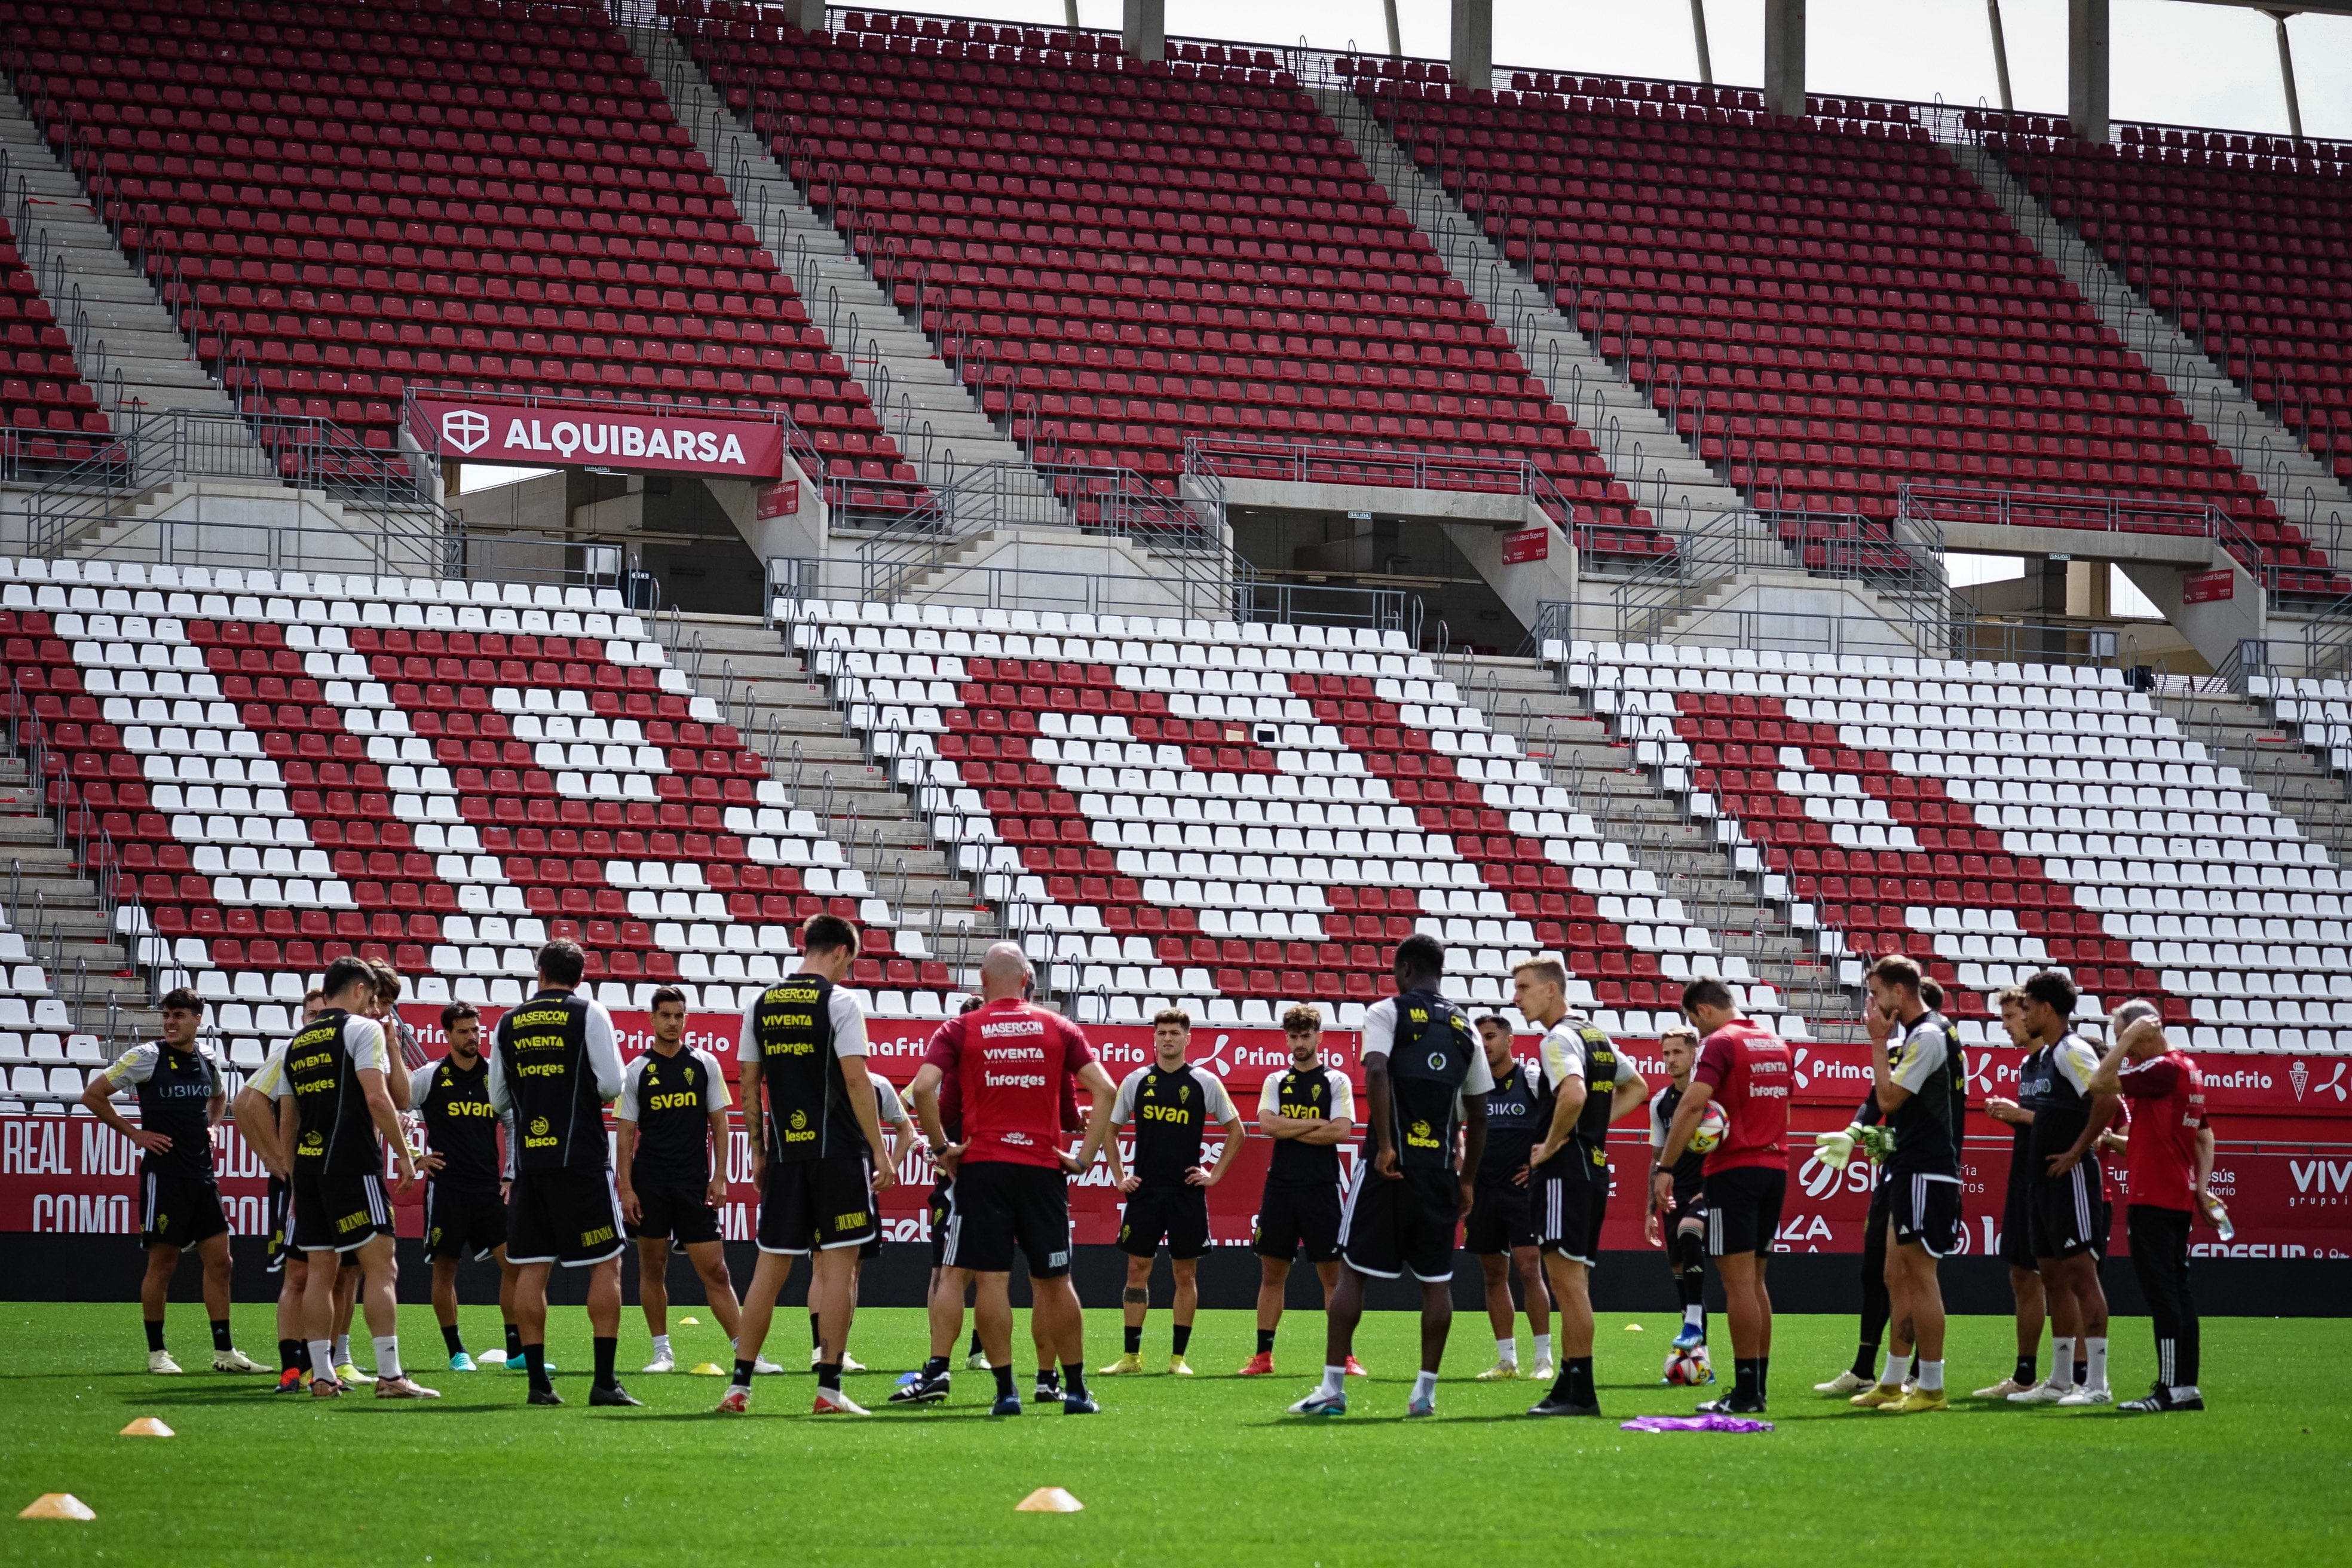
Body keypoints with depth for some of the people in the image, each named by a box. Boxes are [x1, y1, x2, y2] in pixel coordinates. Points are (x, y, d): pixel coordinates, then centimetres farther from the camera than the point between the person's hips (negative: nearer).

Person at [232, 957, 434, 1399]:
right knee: (379, 1265, -6)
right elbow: (377, 1098, -13)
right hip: (353, 1162, -7)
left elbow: (247, 1101, 17)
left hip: (307, 1165, 7)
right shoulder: (362, 1029, -2)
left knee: (320, 1270, 9)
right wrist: (404, 1154, -6)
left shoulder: (294, 1044, 17)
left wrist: (279, 1159, 21)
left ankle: (322, 1375, 7)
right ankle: (390, 1375, -12)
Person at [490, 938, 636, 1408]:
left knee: (531, 1269, 6)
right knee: (606, 1264, 2)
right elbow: (612, 1085, -9)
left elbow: (498, 1100, 14)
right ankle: (605, 1380, -6)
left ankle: (538, 1382, 3)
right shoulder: (588, 1014, -3)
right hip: (581, 1157, -4)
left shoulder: (508, 1024, 9)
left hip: (529, 1159, 4)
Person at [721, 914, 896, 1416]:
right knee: (837, 1265, 0)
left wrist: (758, 1154, 19)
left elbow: (749, 1085, 12)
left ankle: (739, 1385, 7)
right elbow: (856, 1079, -12)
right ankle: (829, 1389, -3)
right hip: (837, 1150, -5)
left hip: (783, 1153, 5)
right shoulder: (839, 1001, -6)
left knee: (770, 1268, 9)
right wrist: (880, 1150, -8)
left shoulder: (760, 1005, 10)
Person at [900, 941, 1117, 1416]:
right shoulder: (1059, 1029, 9)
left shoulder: (960, 1030, 3)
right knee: (1054, 1282, 10)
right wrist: (1086, 1157, 4)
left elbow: (923, 1088, -11)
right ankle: (1076, 1390, 15)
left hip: (981, 1165, -2)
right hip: (1044, 1168, 2)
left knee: (991, 1278, -3)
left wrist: (940, 1147, -2)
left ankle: (1006, 1391, -7)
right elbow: (1104, 1089, 2)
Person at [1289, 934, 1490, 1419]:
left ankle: (1333, 1387, -4)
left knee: (1352, 1270, 1)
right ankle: (1426, 1392, 9)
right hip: (1441, 1168, 4)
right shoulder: (1465, 1028, 12)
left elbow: (1376, 1073, -19)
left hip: (1391, 1164, -4)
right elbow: (1478, 1113, 13)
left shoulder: (1387, 1012, -2)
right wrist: (1467, 1179, 21)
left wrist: (1385, 1146, -17)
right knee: (1436, 1278, 9)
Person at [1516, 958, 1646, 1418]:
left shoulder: (1559, 1039, -12)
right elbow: (1636, 1088, 29)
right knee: (1571, 1284, 12)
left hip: (1565, 1169, -10)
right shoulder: (1596, 1036, 17)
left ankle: (1579, 1392, -10)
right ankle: (1570, 1386, 14)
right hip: (1595, 1167, 10)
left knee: (1567, 1280, -9)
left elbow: (1574, 1094, -31)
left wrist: (1551, 1145, -17)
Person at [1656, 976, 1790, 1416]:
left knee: (1738, 1282, -6)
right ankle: (1760, 1386, 13)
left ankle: (1746, 1393, -8)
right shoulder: (1776, 1044, 15)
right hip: (1775, 1169, 8)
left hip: (1734, 1170, -8)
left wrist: (1664, 1168, -20)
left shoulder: (1720, 1043, -9)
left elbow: (1692, 1105, -20)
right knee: (1755, 1281, 13)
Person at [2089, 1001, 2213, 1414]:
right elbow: (2204, 1136, 21)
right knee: (2177, 1290, 11)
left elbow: (2100, 1083, -19)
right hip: (2180, 1198, 10)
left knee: (2161, 1291, -9)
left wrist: (2129, 1035, -13)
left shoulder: (2163, 1069, -15)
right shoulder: (2189, 1070, 15)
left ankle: (2172, 1388, -12)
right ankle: (2187, 1385, 13)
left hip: (2152, 1200, -10)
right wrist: (2202, 1186, 17)